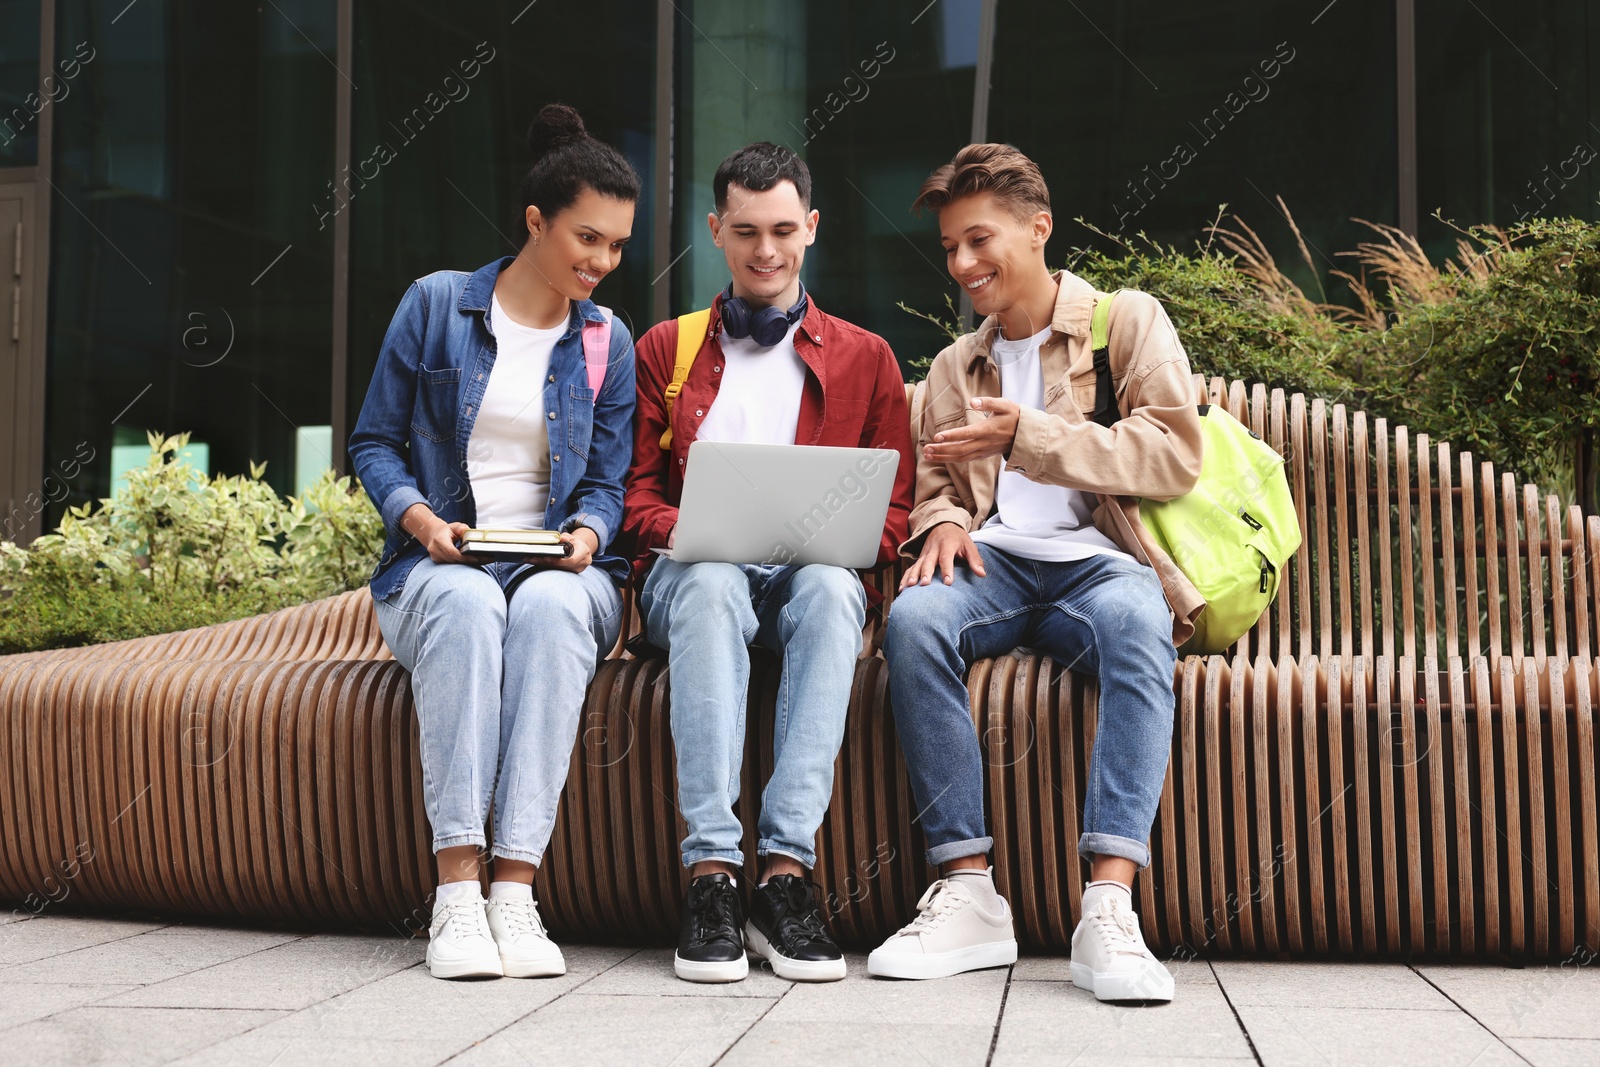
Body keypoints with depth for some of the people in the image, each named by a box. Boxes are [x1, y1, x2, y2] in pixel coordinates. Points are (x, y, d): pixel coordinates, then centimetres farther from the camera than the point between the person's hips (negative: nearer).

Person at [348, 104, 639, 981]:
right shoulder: (435, 304, 7)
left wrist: (586, 533, -10)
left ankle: (515, 888, -40)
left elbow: (607, 481, 12)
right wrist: (418, 517, -11)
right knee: (468, 601, -38)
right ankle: (456, 888, -40)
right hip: (436, 569, -1)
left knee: (550, 604, -36)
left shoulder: (608, 344, 14)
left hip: (558, 571, 1)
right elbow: (374, 440, 8)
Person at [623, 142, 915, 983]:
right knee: (713, 583, -37)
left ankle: (786, 869, -41)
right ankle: (710, 871, -42)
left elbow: (892, 510, 13)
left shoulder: (865, 358, 19)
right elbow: (635, 495, 13)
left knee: (831, 588, -37)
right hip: (691, 571, 0)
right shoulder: (664, 348, 21)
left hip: (811, 573, 0)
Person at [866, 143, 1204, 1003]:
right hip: (995, 561, 3)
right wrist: (943, 522, -2)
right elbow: (934, 482, 23)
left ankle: (1109, 909, -45)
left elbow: (1175, 456, -2)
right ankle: (968, 895, -31)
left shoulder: (1128, 321, 12)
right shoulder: (955, 367, 28)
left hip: (1098, 560, -3)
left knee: (1137, 619, -40)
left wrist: (1029, 436, -11)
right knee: (915, 616, -33)